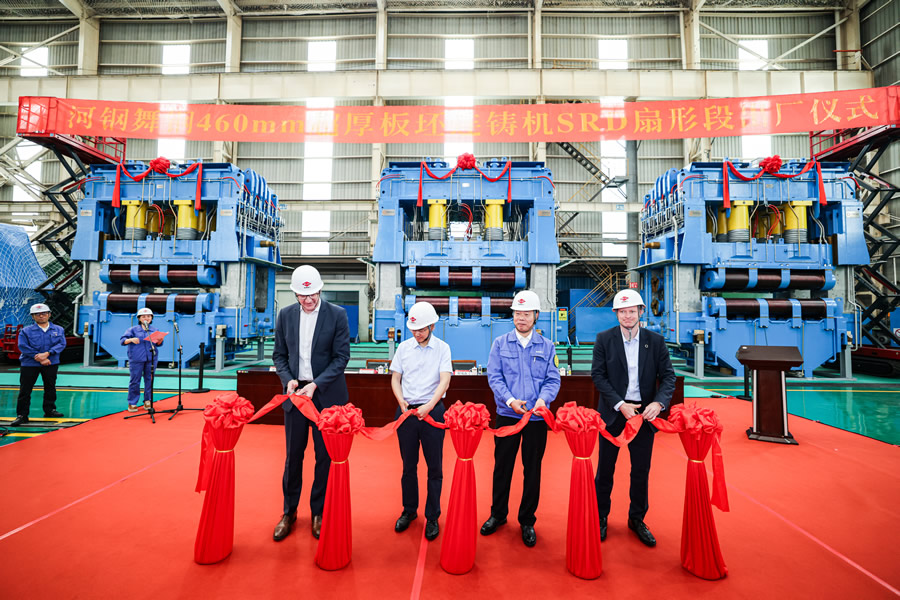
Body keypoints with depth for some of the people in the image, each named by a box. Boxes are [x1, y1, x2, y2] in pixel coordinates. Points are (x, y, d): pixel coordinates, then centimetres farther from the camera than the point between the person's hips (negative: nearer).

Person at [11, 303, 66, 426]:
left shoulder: (58, 330, 5)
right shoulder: (25, 331, 0)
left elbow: (61, 344, -5)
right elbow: (23, 346, -9)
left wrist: (47, 354, -21)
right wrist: (40, 359, -16)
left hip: (51, 364, 2)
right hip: (29, 364, -2)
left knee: (50, 387, 11)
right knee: (25, 390, -1)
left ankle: (50, 410, 25)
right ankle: (22, 415, 5)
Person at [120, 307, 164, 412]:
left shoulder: (154, 330, 13)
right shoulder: (133, 329, 6)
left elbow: (158, 344, 12)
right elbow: (122, 340, -1)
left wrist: (160, 340, -10)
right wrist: (131, 339, -21)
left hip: (151, 359, 2)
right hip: (136, 359, -2)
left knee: (149, 380, 5)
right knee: (135, 380, 0)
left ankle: (147, 401, 16)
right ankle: (132, 403, 10)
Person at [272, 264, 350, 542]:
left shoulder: (337, 314, -7)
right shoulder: (285, 315, 3)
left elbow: (342, 356, -9)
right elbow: (279, 354, 9)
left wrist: (316, 384, -17)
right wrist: (288, 379, -9)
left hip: (326, 394, -2)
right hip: (295, 393, 3)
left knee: (325, 456, 8)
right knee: (293, 454, 12)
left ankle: (319, 513, 25)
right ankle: (289, 512, 30)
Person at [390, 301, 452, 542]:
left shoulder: (442, 348, -2)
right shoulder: (404, 347, 4)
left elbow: (444, 380, -10)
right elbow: (395, 378, 7)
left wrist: (429, 406, -21)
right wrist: (402, 403, -8)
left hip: (432, 411, -2)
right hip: (406, 410, 2)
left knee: (434, 466, 5)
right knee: (408, 465, 13)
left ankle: (432, 517, 18)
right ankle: (409, 511, 30)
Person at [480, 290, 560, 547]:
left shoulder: (547, 346, 2)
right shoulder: (500, 343, 0)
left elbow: (553, 379, -1)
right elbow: (494, 377, -4)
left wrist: (543, 399, -20)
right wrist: (510, 400, -19)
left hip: (537, 418, 0)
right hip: (507, 415, 0)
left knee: (532, 469, 10)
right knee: (502, 466, 11)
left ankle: (527, 520, 28)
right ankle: (498, 514, 31)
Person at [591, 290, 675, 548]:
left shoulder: (656, 341, 1)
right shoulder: (604, 339, -4)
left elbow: (668, 376, -1)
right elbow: (598, 375, -8)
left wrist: (659, 402, -19)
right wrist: (620, 405, -17)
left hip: (644, 413, 1)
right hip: (613, 413, -1)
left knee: (641, 471, 12)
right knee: (605, 469, 10)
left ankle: (637, 519, 32)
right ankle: (600, 518, 28)